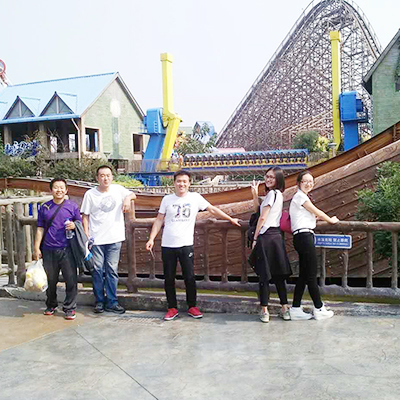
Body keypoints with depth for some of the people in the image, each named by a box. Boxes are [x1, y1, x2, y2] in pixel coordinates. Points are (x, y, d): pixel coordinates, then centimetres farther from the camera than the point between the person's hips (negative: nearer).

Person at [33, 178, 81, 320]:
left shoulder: (72, 206, 4)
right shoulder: (45, 207, 7)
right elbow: (40, 229, 10)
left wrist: (74, 225, -12)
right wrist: (36, 248, 5)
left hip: (67, 249, -2)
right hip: (49, 250, 2)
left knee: (71, 280, -3)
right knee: (50, 280, 12)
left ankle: (69, 308, 10)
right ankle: (51, 306, 31)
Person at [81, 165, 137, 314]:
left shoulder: (118, 189, 6)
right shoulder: (90, 194, 1)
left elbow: (132, 194, 20)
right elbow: (85, 216, 3)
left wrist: (128, 197, -4)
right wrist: (86, 235, -6)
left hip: (114, 238, 2)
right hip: (96, 240, -1)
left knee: (112, 271, 6)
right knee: (98, 270, 4)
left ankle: (112, 302, 14)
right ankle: (99, 301, 17)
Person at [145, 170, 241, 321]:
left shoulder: (195, 198, 2)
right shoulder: (167, 199, 4)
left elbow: (213, 209, 9)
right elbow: (159, 220, 6)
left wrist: (231, 219, 12)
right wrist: (151, 239, -1)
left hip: (186, 245, -1)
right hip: (167, 245, 1)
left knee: (189, 277, 2)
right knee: (169, 278, 6)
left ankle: (192, 307, 19)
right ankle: (172, 308, 19)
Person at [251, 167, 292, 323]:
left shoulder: (272, 193, -10)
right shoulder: (279, 194, 17)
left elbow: (262, 217, -12)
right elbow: (258, 209, 21)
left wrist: (255, 238, -8)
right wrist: (255, 194, 12)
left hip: (266, 236, -8)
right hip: (277, 235, 8)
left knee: (264, 275, 0)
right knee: (278, 275, 12)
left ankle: (264, 310, 5)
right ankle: (285, 307, 16)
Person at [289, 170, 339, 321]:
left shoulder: (301, 197, 24)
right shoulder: (300, 196, -5)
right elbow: (317, 212, 0)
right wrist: (331, 220, 15)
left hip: (302, 238, 10)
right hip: (304, 236, -10)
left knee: (303, 275, 9)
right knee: (311, 275, -3)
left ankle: (295, 309, 11)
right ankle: (319, 309, 5)